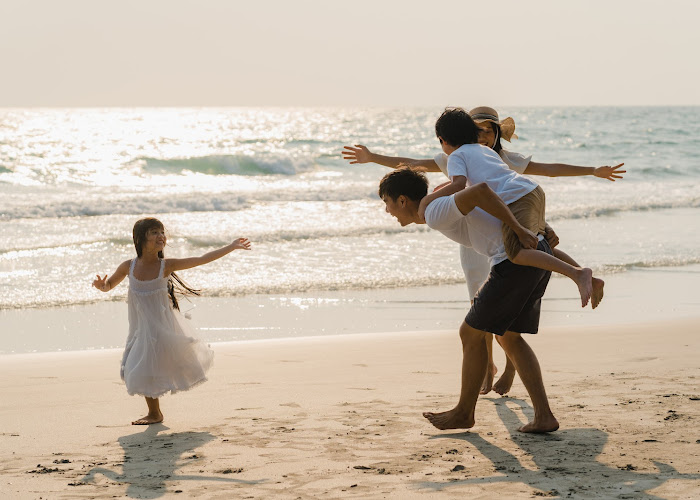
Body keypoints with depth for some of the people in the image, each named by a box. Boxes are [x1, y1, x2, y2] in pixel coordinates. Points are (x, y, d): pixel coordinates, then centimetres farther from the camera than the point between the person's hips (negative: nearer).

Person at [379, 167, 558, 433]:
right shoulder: (445, 207, 22)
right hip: (539, 254, 10)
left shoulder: (436, 214, -9)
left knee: (471, 334, 5)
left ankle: (464, 412, 21)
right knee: (509, 338, 19)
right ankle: (544, 416, 10)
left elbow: (481, 189, -24)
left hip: (514, 261, -10)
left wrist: (519, 229, -18)